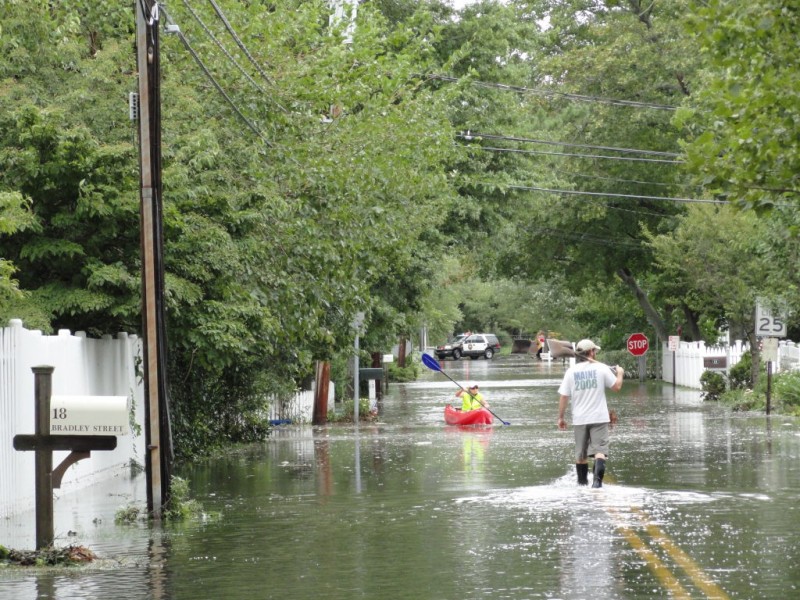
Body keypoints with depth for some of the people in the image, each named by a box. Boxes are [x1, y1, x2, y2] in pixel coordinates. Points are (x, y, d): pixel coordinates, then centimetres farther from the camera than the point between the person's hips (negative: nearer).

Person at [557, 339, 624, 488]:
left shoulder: (571, 371, -1)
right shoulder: (601, 368, -5)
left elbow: (563, 396, -2)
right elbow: (617, 386, 2)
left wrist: (560, 417, 7)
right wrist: (620, 374, 22)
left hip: (579, 419, 2)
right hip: (599, 418, -2)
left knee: (580, 453, 16)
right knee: (599, 450, -5)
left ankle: (582, 482, 28)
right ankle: (597, 479, -24)